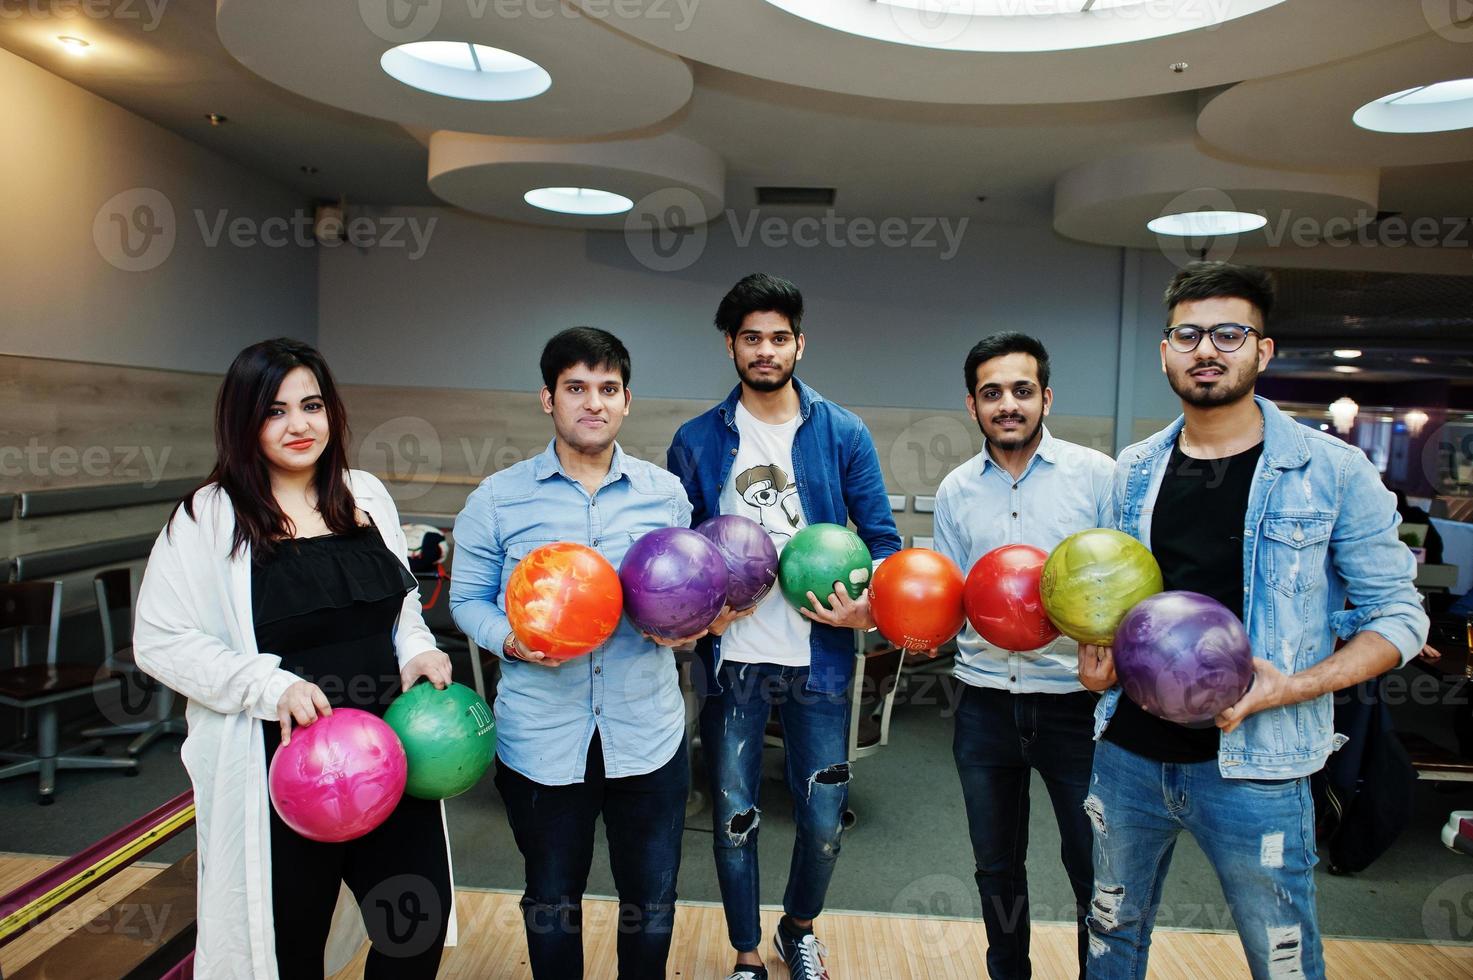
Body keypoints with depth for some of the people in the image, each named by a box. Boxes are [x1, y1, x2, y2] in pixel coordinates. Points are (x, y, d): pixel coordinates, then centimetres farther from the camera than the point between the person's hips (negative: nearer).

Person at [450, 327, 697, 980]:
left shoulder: (666, 493, 3)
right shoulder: (497, 499, -3)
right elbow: (467, 599, 3)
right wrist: (510, 640, -17)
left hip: (647, 733, 2)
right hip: (540, 737, -1)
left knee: (652, 899, 17)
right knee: (551, 899, 19)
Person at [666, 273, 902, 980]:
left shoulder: (843, 434, 1)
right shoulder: (697, 441, 2)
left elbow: (882, 539, 2)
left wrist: (870, 605, -16)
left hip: (819, 658, 0)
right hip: (732, 658, 0)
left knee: (823, 822, 9)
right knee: (734, 819, 10)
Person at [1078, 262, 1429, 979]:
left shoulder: (1334, 473, -7)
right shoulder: (1133, 472, 6)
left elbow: (1398, 616, -4)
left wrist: (1294, 686, -19)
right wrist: (1094, 649, -3)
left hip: (1252, 768, -3)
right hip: (1128, 753, 4)